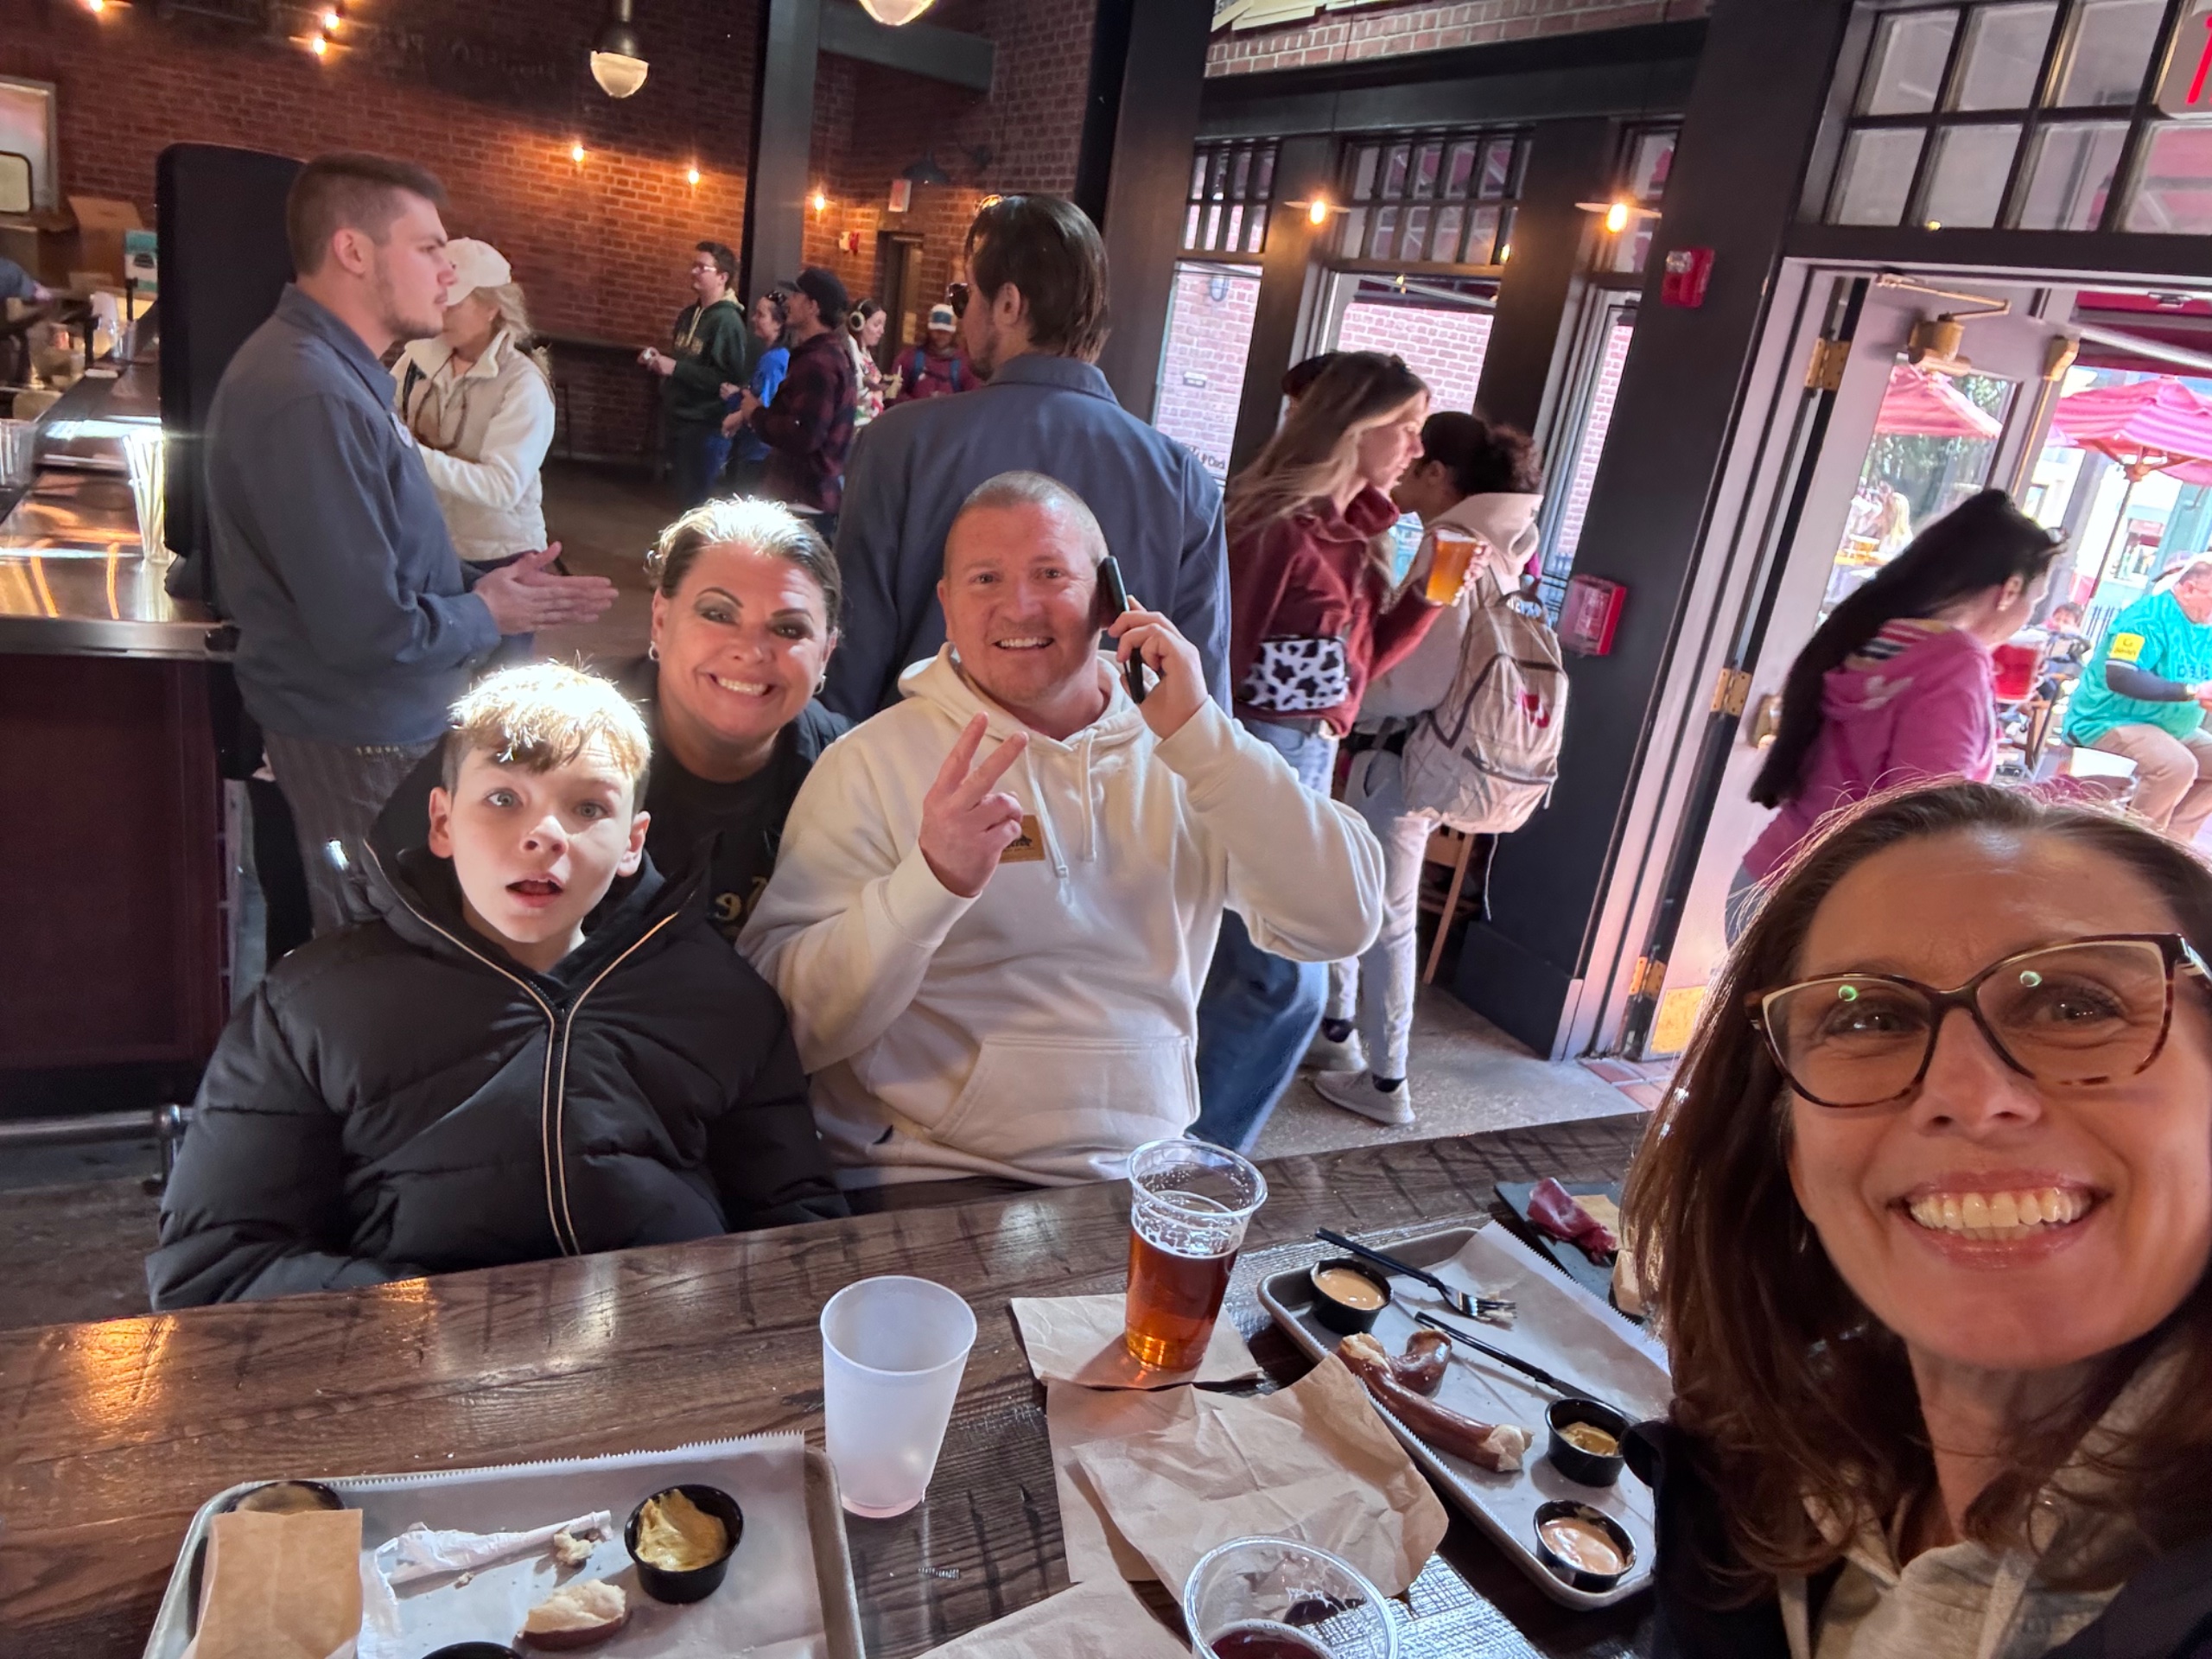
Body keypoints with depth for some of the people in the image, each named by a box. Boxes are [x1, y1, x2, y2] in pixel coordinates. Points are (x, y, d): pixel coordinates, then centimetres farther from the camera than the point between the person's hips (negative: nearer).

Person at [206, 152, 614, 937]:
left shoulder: (330, 368, 9)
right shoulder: (313, 397, -26)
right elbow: (368, 629, -29)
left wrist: (481, 590, 0)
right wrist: (485, 616, -12)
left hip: (376, 724, 10)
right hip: (361, 741, -10)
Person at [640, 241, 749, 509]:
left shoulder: (727, 321, -17)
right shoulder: (688, 314, 11)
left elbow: (730, 380, -26)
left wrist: (675, 368, -25)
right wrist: (660, 358, 3)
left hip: (706, 426, -9)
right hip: (677, 417, 9)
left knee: (696, 502, -3)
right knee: (680, 492, 17)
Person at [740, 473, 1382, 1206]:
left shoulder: (1185, 755, 7)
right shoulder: (872, 761, -2)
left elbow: (1342, 923, -5)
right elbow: (786, 1018, -10)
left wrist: (1200, 732, -12)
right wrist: (931, 879, -26)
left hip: (1149, 1175, 4)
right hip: (932, 1175, -3)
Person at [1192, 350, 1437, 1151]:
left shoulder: (1358, 530, 10)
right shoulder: (1279, 520, -17)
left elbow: (1360, 659, 13)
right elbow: (1216, 657, -15)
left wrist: (1429, 595, 1)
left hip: (1310, 758, 9)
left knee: (1219, 962, 15)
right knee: (1288, 984, -4)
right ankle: (1193, 1148, 13)